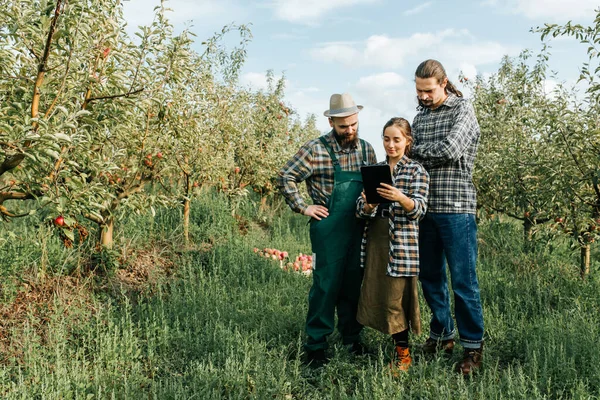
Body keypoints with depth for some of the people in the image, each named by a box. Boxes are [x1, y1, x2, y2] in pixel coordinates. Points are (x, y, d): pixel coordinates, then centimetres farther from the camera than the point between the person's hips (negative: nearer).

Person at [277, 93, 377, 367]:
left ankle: (352, 338, 27)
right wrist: (303, 208, -8)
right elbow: (285, 178, -6)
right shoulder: (316, 149, -7)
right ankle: (316, 344, 13)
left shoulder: (366, 149, 9)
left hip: (359, 229, 5)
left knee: (354, 285, 12)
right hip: (328, 230, -5)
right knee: (325, 285, 0)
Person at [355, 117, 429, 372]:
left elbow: (420, 209, -11)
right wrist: (367, 204, -17)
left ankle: (403, 354, 16)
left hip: (401, 242, -5)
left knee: (396, 299, -1)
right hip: (375, 240, 5)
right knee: (375, 296, 9)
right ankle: (395, 343, 26)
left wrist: (400, 198, -30)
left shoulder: (416, 171, -1)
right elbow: (361, 210, 6)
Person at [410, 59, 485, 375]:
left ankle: (472, 347, 9)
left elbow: (449, 150, -17)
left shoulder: (462, 109, -2)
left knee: (463, 281, -3)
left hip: (455, 208, -6)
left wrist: (414, 150, -5)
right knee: (430, 277, 11)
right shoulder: (420, 115, 15)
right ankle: (442, 335, 26)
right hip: (424, 207, 6)